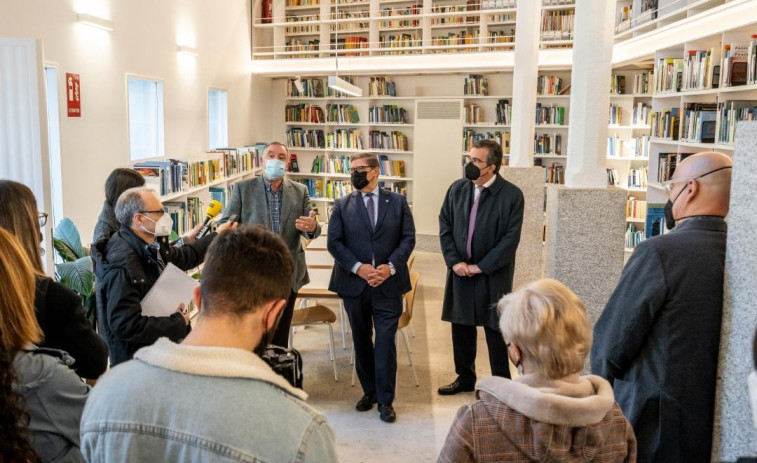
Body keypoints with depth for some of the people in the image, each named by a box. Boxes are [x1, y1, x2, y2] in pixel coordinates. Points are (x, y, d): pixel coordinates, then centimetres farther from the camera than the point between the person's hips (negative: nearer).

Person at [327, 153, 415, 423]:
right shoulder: (342, 206, 5)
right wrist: (358, 267, -15)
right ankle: (369, 391, 29)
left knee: (385, 342, -2)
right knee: (361, 341, 13)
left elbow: (408, 238, 0)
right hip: (354, 284, 2)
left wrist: (391, 266, -14)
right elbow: (334, 242, -2)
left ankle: (385, 400, 10)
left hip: (389, 284, -2)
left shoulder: (397, 202, 4)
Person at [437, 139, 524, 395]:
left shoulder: (511, 195, -11)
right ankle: (465, 377, 33)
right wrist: (454, 261, -7)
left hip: (493, 275, -4)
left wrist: (480, 266, -14)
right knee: (461, 327, 15)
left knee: (495, 331, 6)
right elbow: (445, 227, 5)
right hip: (460, 272, 4)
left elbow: (510, 239, -13)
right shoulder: (457, 189, 2)